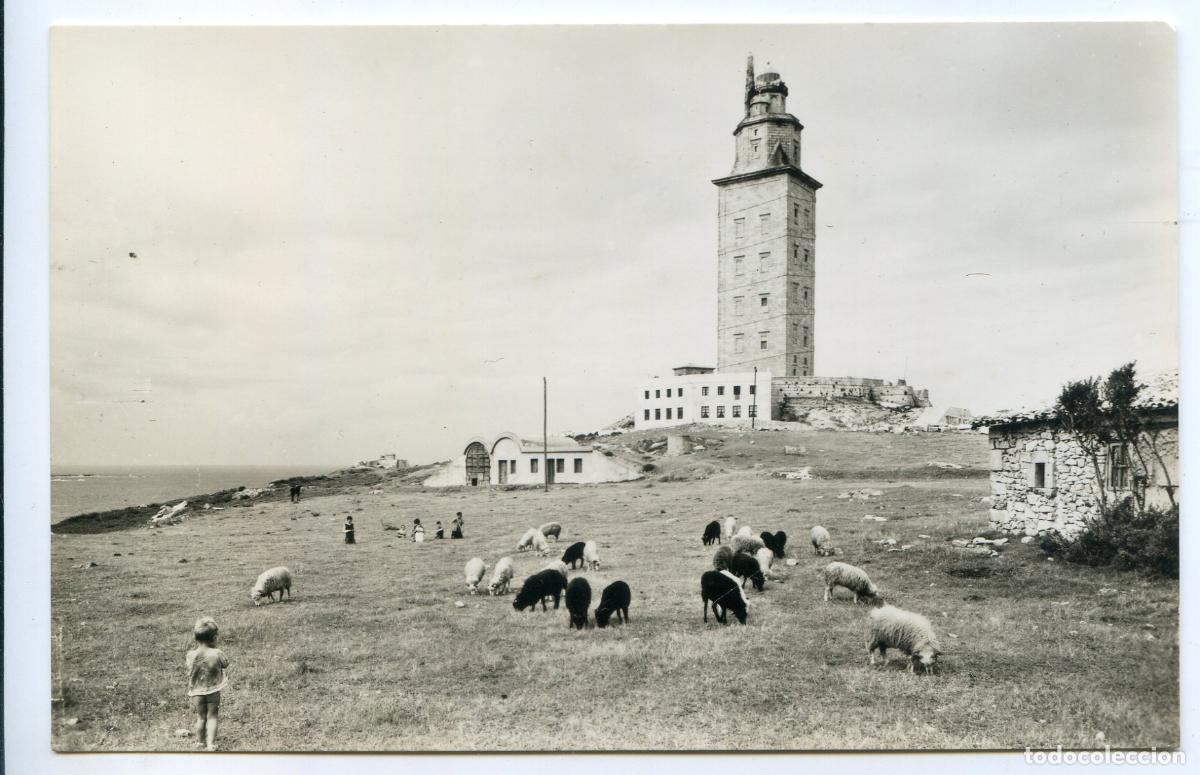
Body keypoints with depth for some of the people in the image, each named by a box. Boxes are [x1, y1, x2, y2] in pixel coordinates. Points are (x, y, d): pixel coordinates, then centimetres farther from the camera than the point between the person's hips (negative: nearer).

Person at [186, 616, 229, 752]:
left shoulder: (191, 655, -14)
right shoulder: (216, 654, -20)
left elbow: (190, 676, -3)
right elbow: (226, 664, -1)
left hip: (197, 692, 2)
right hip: (213, 692, -2)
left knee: (201, 717, 18)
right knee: (212, 717, 10)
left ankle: (199, 742, 31)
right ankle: (211, 744, 8)